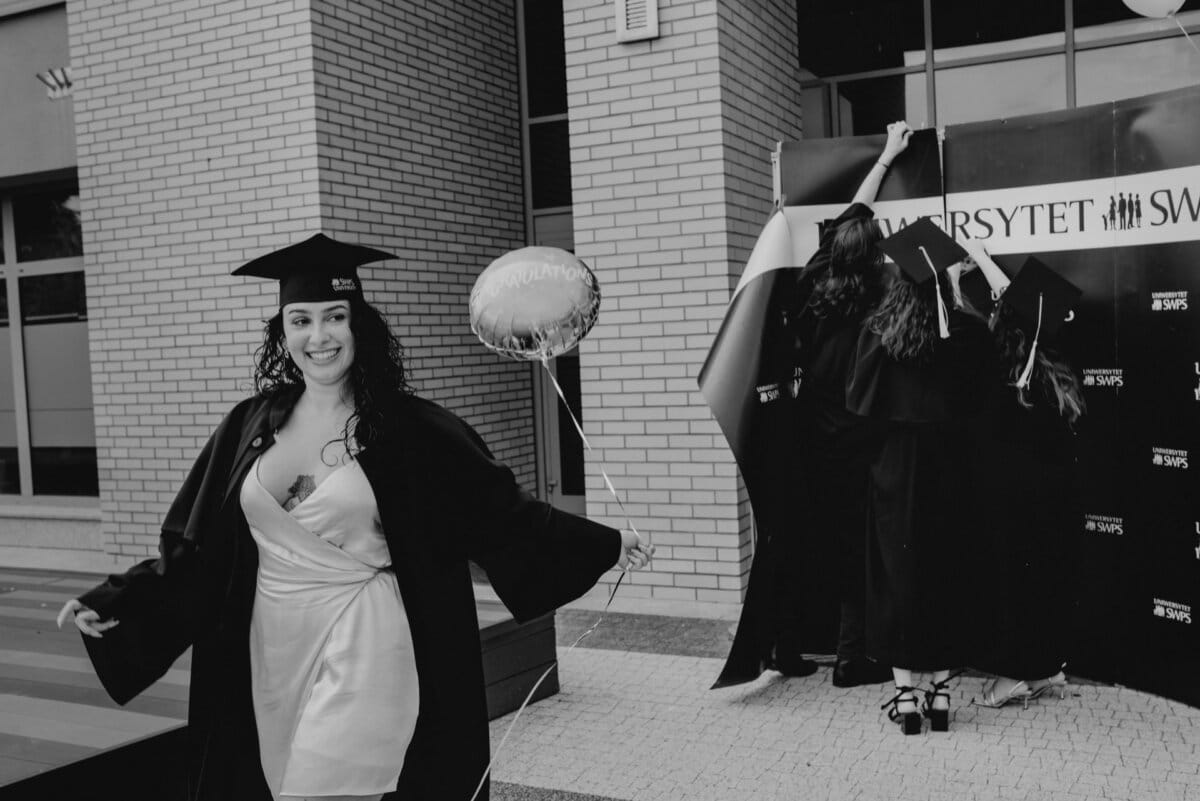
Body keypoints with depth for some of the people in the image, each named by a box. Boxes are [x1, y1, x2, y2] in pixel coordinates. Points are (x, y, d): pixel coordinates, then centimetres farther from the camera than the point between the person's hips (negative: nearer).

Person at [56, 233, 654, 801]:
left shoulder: (411, 431, -6)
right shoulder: (249, 427, 5)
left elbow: (502, 513, 0)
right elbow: (195, 547, 8)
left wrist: (603, 545, -3)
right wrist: (117, 603, -2)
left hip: (363, 654, -4)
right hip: (271, 656, 4)